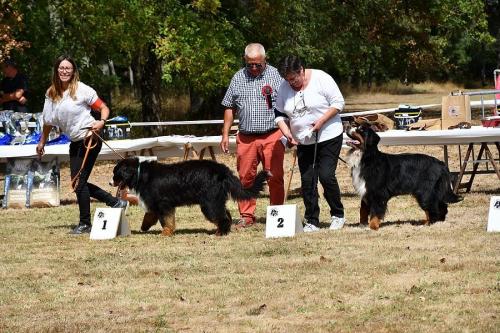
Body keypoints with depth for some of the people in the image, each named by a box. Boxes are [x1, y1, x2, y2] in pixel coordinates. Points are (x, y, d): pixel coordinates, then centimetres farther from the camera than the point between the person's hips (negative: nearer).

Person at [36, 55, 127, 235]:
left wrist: (101, 121, -25)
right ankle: (115, 202, 24)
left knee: (79, 181, -6)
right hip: (75, 142, 7)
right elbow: (48, 120, 15)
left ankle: (85, 223, 9)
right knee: (77, 182, 10)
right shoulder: (52, 93, 5)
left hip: (89, 138, -7)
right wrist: (42, 142, 18)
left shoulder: (82, 90, -11)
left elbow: (104, 108, -6)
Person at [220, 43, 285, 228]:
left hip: (272, 136, -3)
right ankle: (246, 215, 12)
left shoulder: (276, 76, 1)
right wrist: (225, 134, 12)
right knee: (245, 177, 4)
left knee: (275, 177, -3)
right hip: (246, 137, 3)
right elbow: (229, 107, 17)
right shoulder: (238, 78, 11)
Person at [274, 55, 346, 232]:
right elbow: (279, 114, 9)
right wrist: (286, 132, -8)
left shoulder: (321, 79, -12)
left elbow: (338, 102, -12)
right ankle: (311, 221, 10)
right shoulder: (284, 88, 2)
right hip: (304, 142, 5)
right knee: (307, 180, 2)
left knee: (326, 176, -13)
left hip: (328, 138, -5)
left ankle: (338, 215, 5)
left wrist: (321, 121, -21)